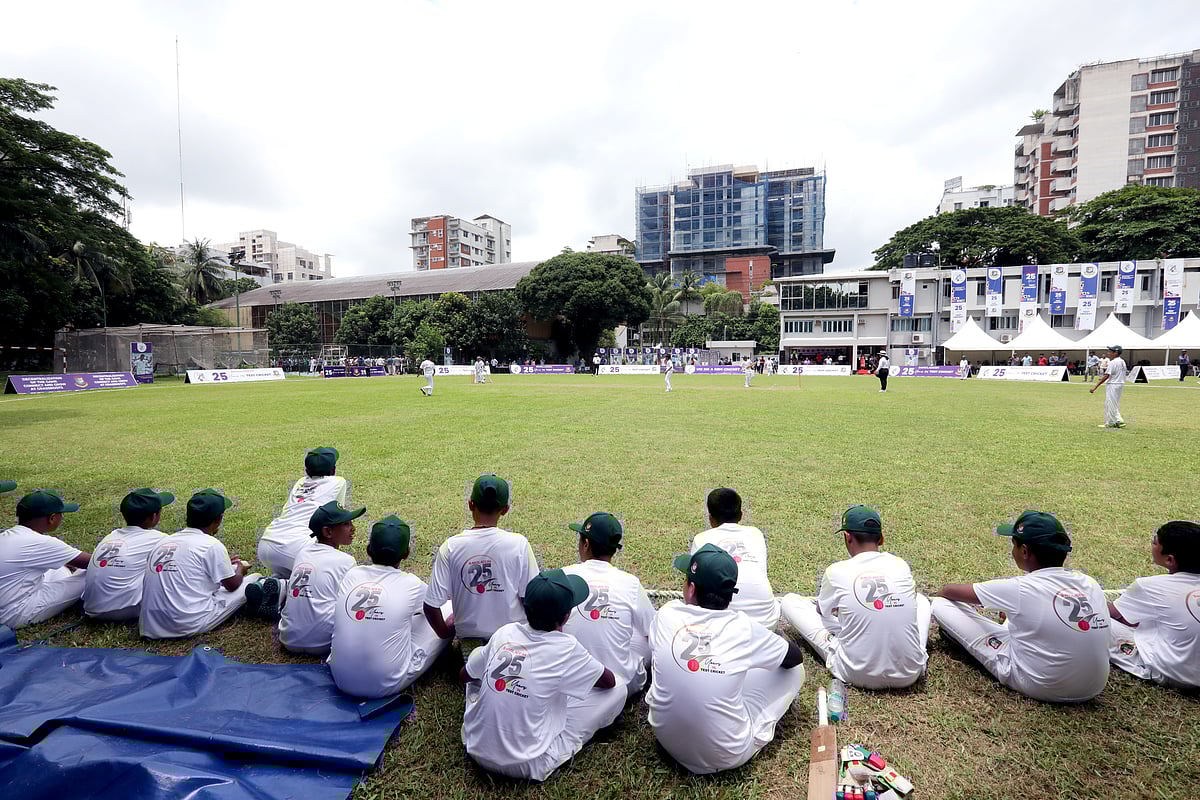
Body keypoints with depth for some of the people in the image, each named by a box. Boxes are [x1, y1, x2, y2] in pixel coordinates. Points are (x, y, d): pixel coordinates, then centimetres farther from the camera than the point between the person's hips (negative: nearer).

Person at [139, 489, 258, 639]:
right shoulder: (212, 545, -11)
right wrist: (240, 570, 22)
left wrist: (223, 563, 32)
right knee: (255, 578, 4)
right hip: (190, 625, -7)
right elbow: (232, 585, 1)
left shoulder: (165, 541, 8)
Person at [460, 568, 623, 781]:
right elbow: (609, 681, 1)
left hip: (476, 749, 5)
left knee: (478, 653, 23)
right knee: (618, 690, -1)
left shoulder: (505, 632, -6)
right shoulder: (566, 648, -18)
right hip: (526, 765, -4)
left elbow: (464, 676, 11)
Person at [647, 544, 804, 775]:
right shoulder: (743, 628, -20)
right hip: (728, 755, -2)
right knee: (794, 669, 7)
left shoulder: (666, 615, -15)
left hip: (667, 740, 3)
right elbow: (795, 656, 0)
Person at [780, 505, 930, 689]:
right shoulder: (901, 565, -3)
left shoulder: (836, 571, -11)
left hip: (857, 675, -1)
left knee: (790, 601, 9)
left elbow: (822, 610, 9)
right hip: (909, 674, 1)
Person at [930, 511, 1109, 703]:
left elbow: (949, 590, -4)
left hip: (1039, 687, -6)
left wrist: (939, 594, 21)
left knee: (941, 604, -2)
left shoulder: (1019, 588, -19)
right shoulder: (1090, 584, -4)